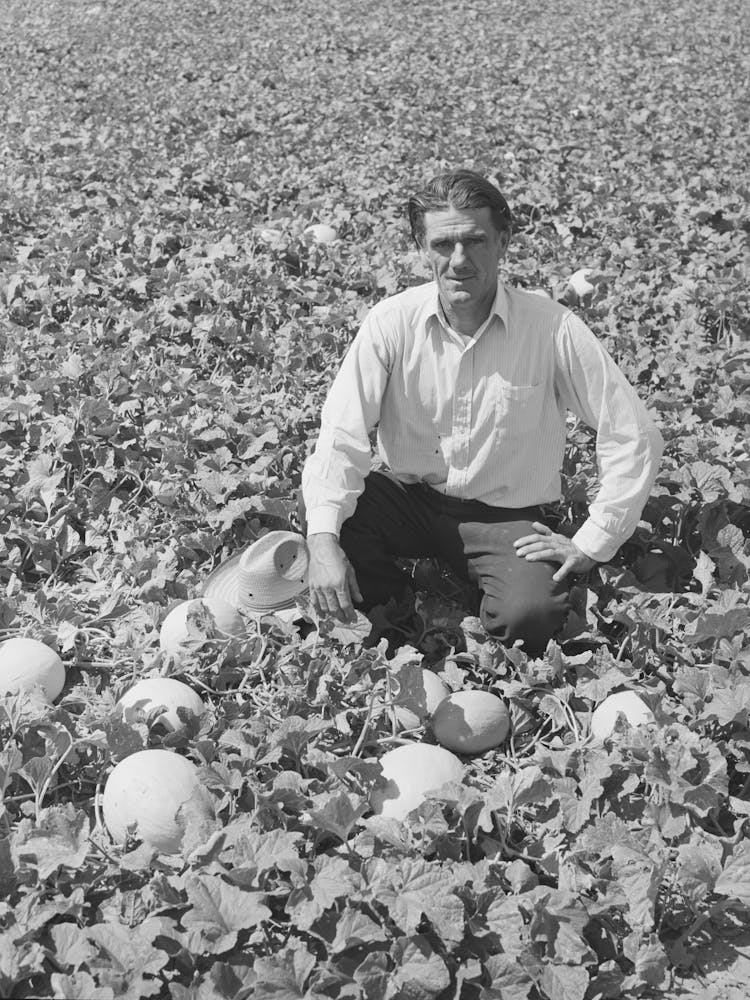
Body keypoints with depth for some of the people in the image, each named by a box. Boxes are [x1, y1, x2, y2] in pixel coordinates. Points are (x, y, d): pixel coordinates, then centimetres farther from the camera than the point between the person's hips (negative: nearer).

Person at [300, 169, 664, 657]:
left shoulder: (553, 328, -16)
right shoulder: (391, 323, -11)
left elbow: (633, 434, -13)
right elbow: (342, 434, -18)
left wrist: (591, 543, -15)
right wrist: (324, 542, -33)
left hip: (508, 515, -2)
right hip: (410, 500, 2)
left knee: (532, 613, -30)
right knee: (334, 511, -28)